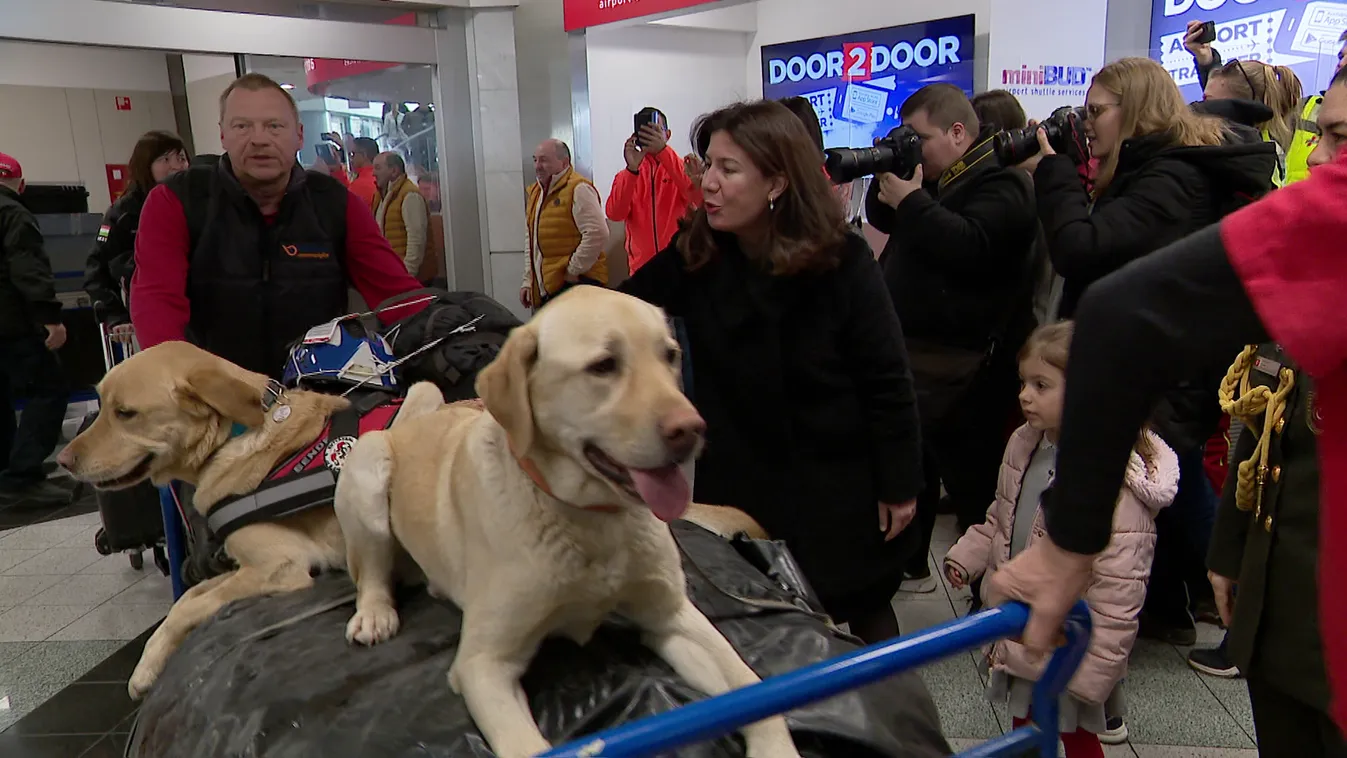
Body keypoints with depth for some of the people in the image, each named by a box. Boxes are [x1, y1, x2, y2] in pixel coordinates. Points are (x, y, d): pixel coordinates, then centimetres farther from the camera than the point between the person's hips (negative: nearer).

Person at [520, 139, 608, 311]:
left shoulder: (578, 189, -10)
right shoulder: (534, 192, 18)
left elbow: (597, 234, -20)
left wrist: (573, 270, -16)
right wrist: (528, 281, 19)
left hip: (576, 283, -8)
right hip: (546, 288, 8)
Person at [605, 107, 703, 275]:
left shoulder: (683, 168, 2)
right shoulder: (626, 175, 7)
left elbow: (699, 199, -20)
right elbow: (614, 214, -10)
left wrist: (663, 151, -27)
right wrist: (632, 169, -22)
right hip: (641, 268, 2)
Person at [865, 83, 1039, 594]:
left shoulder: (1000, 184, -12)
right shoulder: (935, 178, 17)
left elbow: (971, 248, -28)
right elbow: (882, 221, 20)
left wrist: (910, 199, -22)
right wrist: (887, 182, 2)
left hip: (958, 365, -10)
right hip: (912, 347, 10)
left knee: (971, 479, -7)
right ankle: (907, 566, 34)